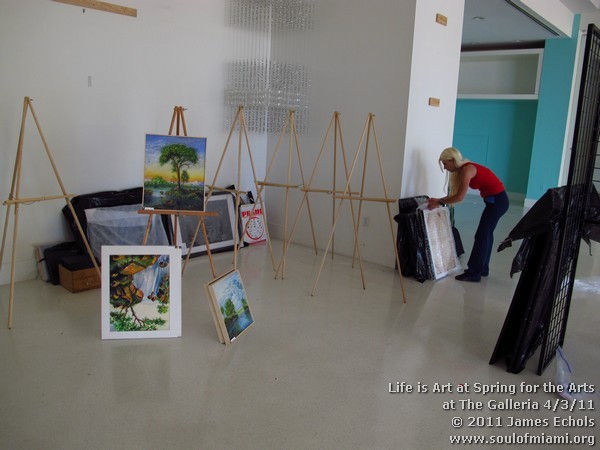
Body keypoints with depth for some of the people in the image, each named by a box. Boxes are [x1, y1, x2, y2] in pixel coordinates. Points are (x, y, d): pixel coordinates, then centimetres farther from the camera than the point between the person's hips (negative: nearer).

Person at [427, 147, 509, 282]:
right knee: (485, 234, 18)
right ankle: (482, 268, 30)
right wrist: (438, 200, 1)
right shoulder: (462, 169, 8)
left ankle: (474, 273, 3)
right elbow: (456, 194, 8)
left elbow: (460, 197, -25)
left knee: (481, 236, -4)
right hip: (496, 200, 10)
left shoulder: (466, 170, -21)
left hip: (497, 200, -10)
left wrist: (439, 203, -17)